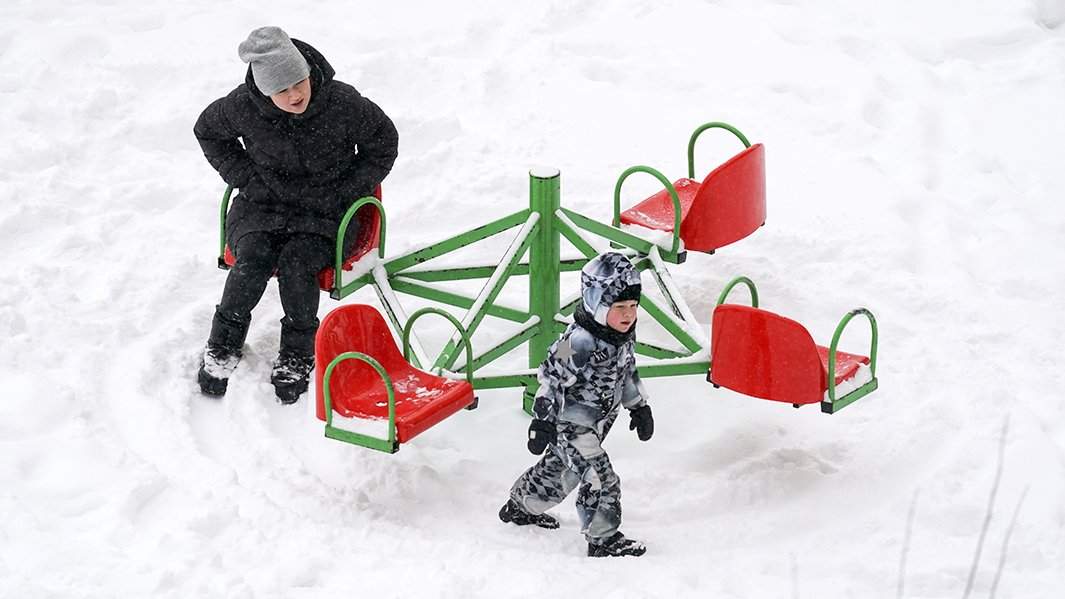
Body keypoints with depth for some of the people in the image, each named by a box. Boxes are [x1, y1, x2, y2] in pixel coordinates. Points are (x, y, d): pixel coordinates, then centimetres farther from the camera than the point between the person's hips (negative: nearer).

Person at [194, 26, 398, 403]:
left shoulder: (343, 103, -17)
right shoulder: (243, 107, -13)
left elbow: (382, 143, 0)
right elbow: (208, 132, 9)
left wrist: (343, 194, -6)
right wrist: (247, 179, -1)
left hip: (326, 211, -1)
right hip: (263, 204, 2)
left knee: (297, 261, -29)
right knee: (253, 259, -27)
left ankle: (297, 356, -10)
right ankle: (222, 347, -8)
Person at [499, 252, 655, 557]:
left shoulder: (625, 335, -2)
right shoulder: (579, 343, -30)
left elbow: (627, 373, 15)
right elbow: (551, 379, -24)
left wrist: (639, 407, 19)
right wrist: (542, 423, -21)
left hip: (597, 422, 9)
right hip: (570, 424, -9)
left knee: (559, 468, 24)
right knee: (600, 479, -8)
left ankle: (521, 506, 45)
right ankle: (603, 539, 7)